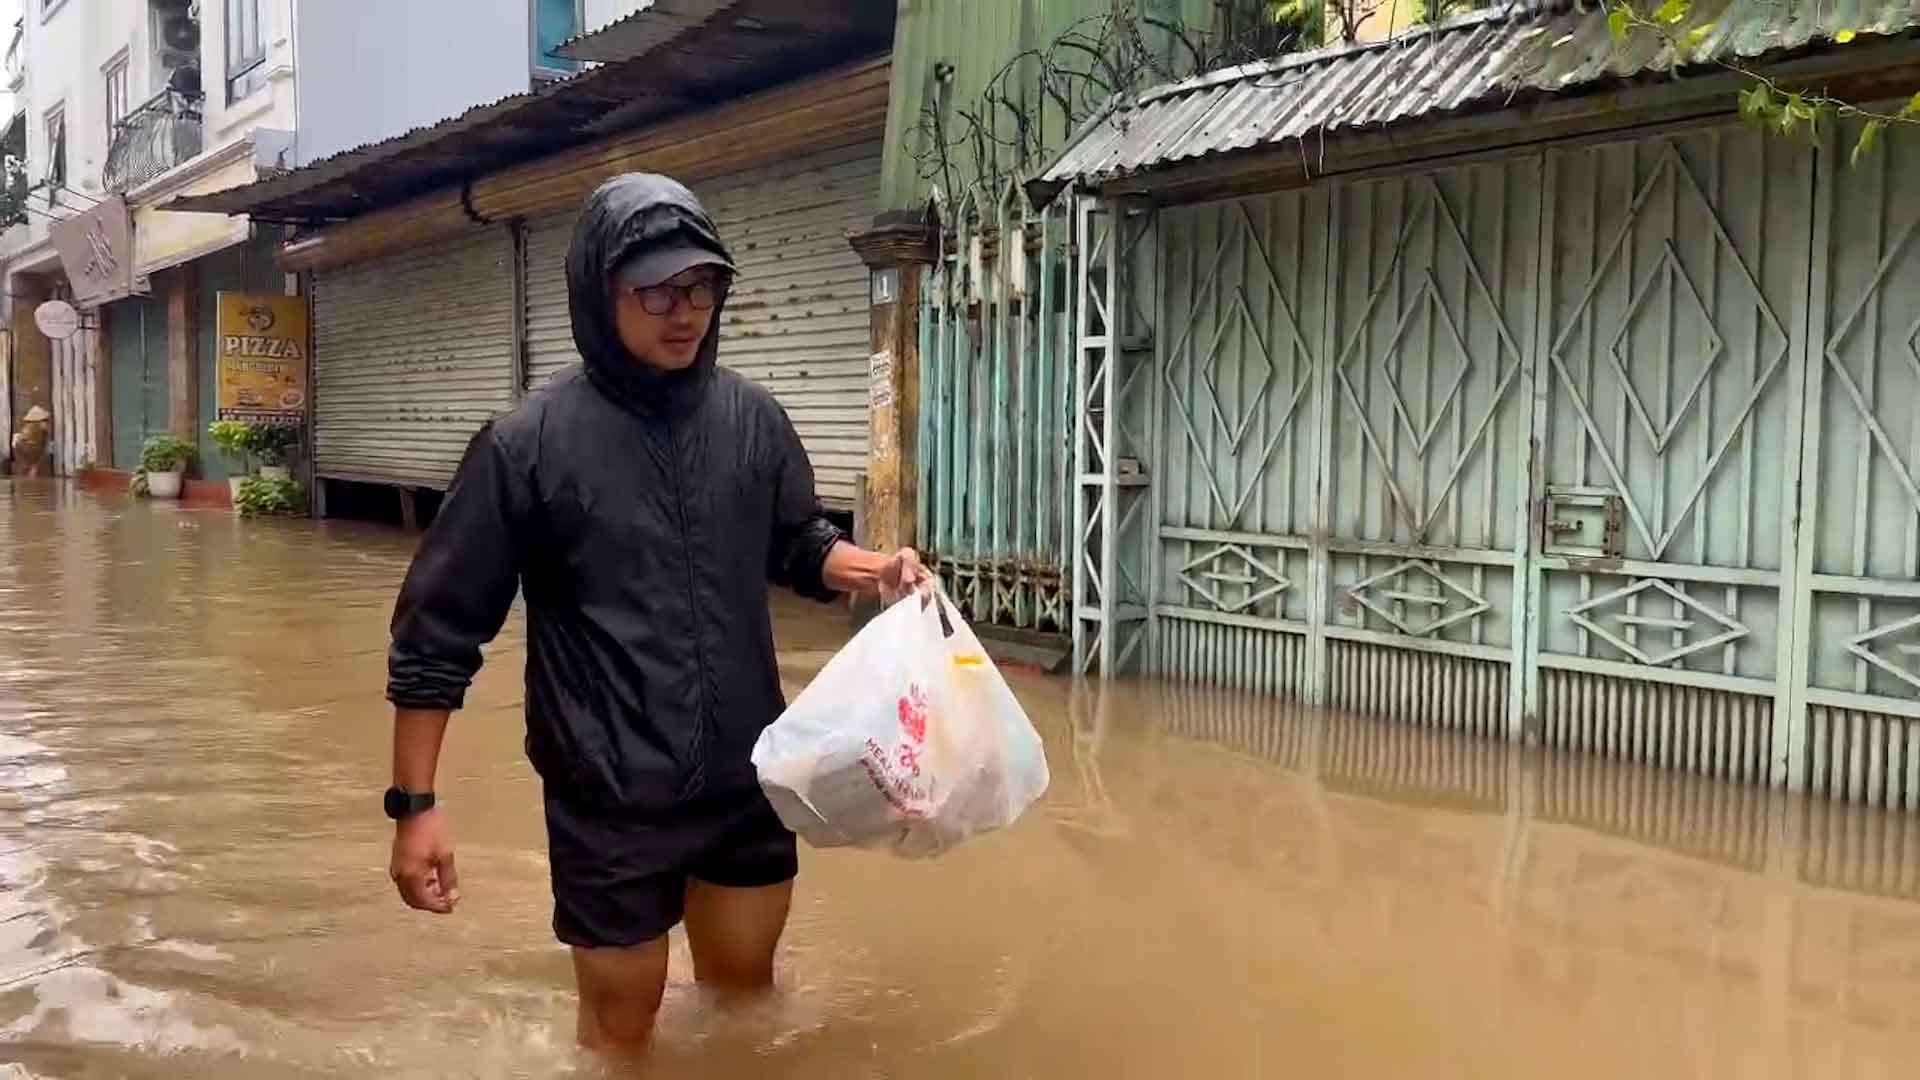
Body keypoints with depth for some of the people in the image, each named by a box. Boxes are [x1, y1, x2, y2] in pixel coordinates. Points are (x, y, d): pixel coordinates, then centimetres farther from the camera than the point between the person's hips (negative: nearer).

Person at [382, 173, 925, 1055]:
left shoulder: (753, 418, -2)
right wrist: (415, 804, -8)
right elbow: (436, 632, -8)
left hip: (748, 778, 4)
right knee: (622, 1022, 12)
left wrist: (872, 569, -8)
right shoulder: (528, 444, -13)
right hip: (611, 799, -3)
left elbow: (798, 544, 14)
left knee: (743, 990, 21)